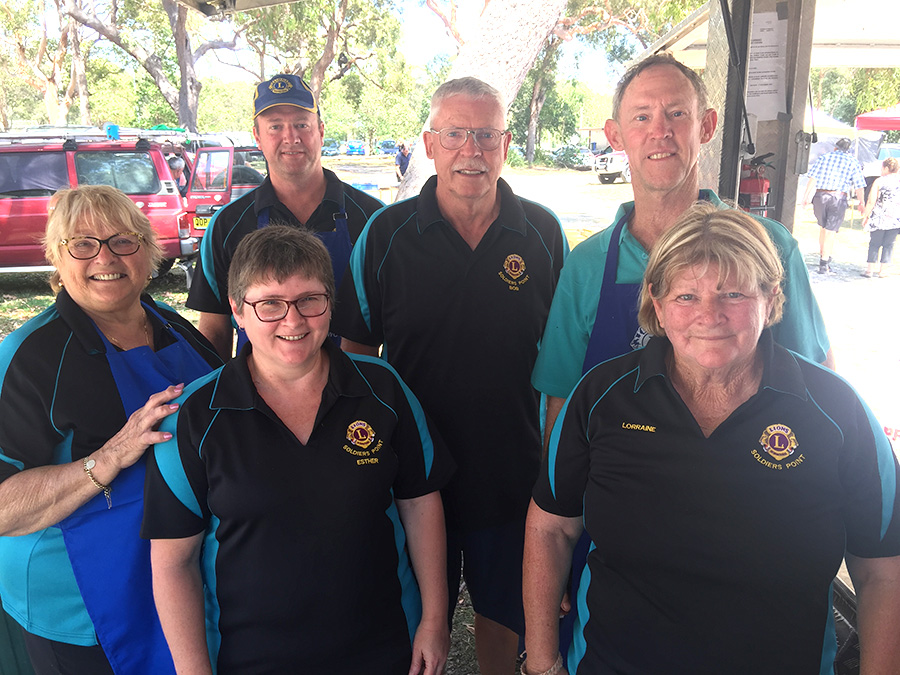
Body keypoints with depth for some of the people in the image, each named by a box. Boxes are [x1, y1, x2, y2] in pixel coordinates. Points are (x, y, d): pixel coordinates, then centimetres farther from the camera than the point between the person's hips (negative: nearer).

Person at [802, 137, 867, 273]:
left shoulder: (825, 157, 9)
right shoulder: (853, 162, 7)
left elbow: (813, 178, 1)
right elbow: (859, 186, 3)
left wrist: (806, 195, 5)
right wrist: (861, 202, 14)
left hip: (820, 195, 2)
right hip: (838, 198, -2)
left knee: (823, 227, 19)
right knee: (830, 231, 0)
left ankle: (822, 256, 22)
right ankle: (824, 263, -2)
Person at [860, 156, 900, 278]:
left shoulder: (879, 181, -4)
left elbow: (871, 202, -6)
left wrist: (865, 216, 2)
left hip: (879, 218, -2)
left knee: (874, 244, 6)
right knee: (888, 244, 10)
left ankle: (870, 269, 4)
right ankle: (883, 270, 11)